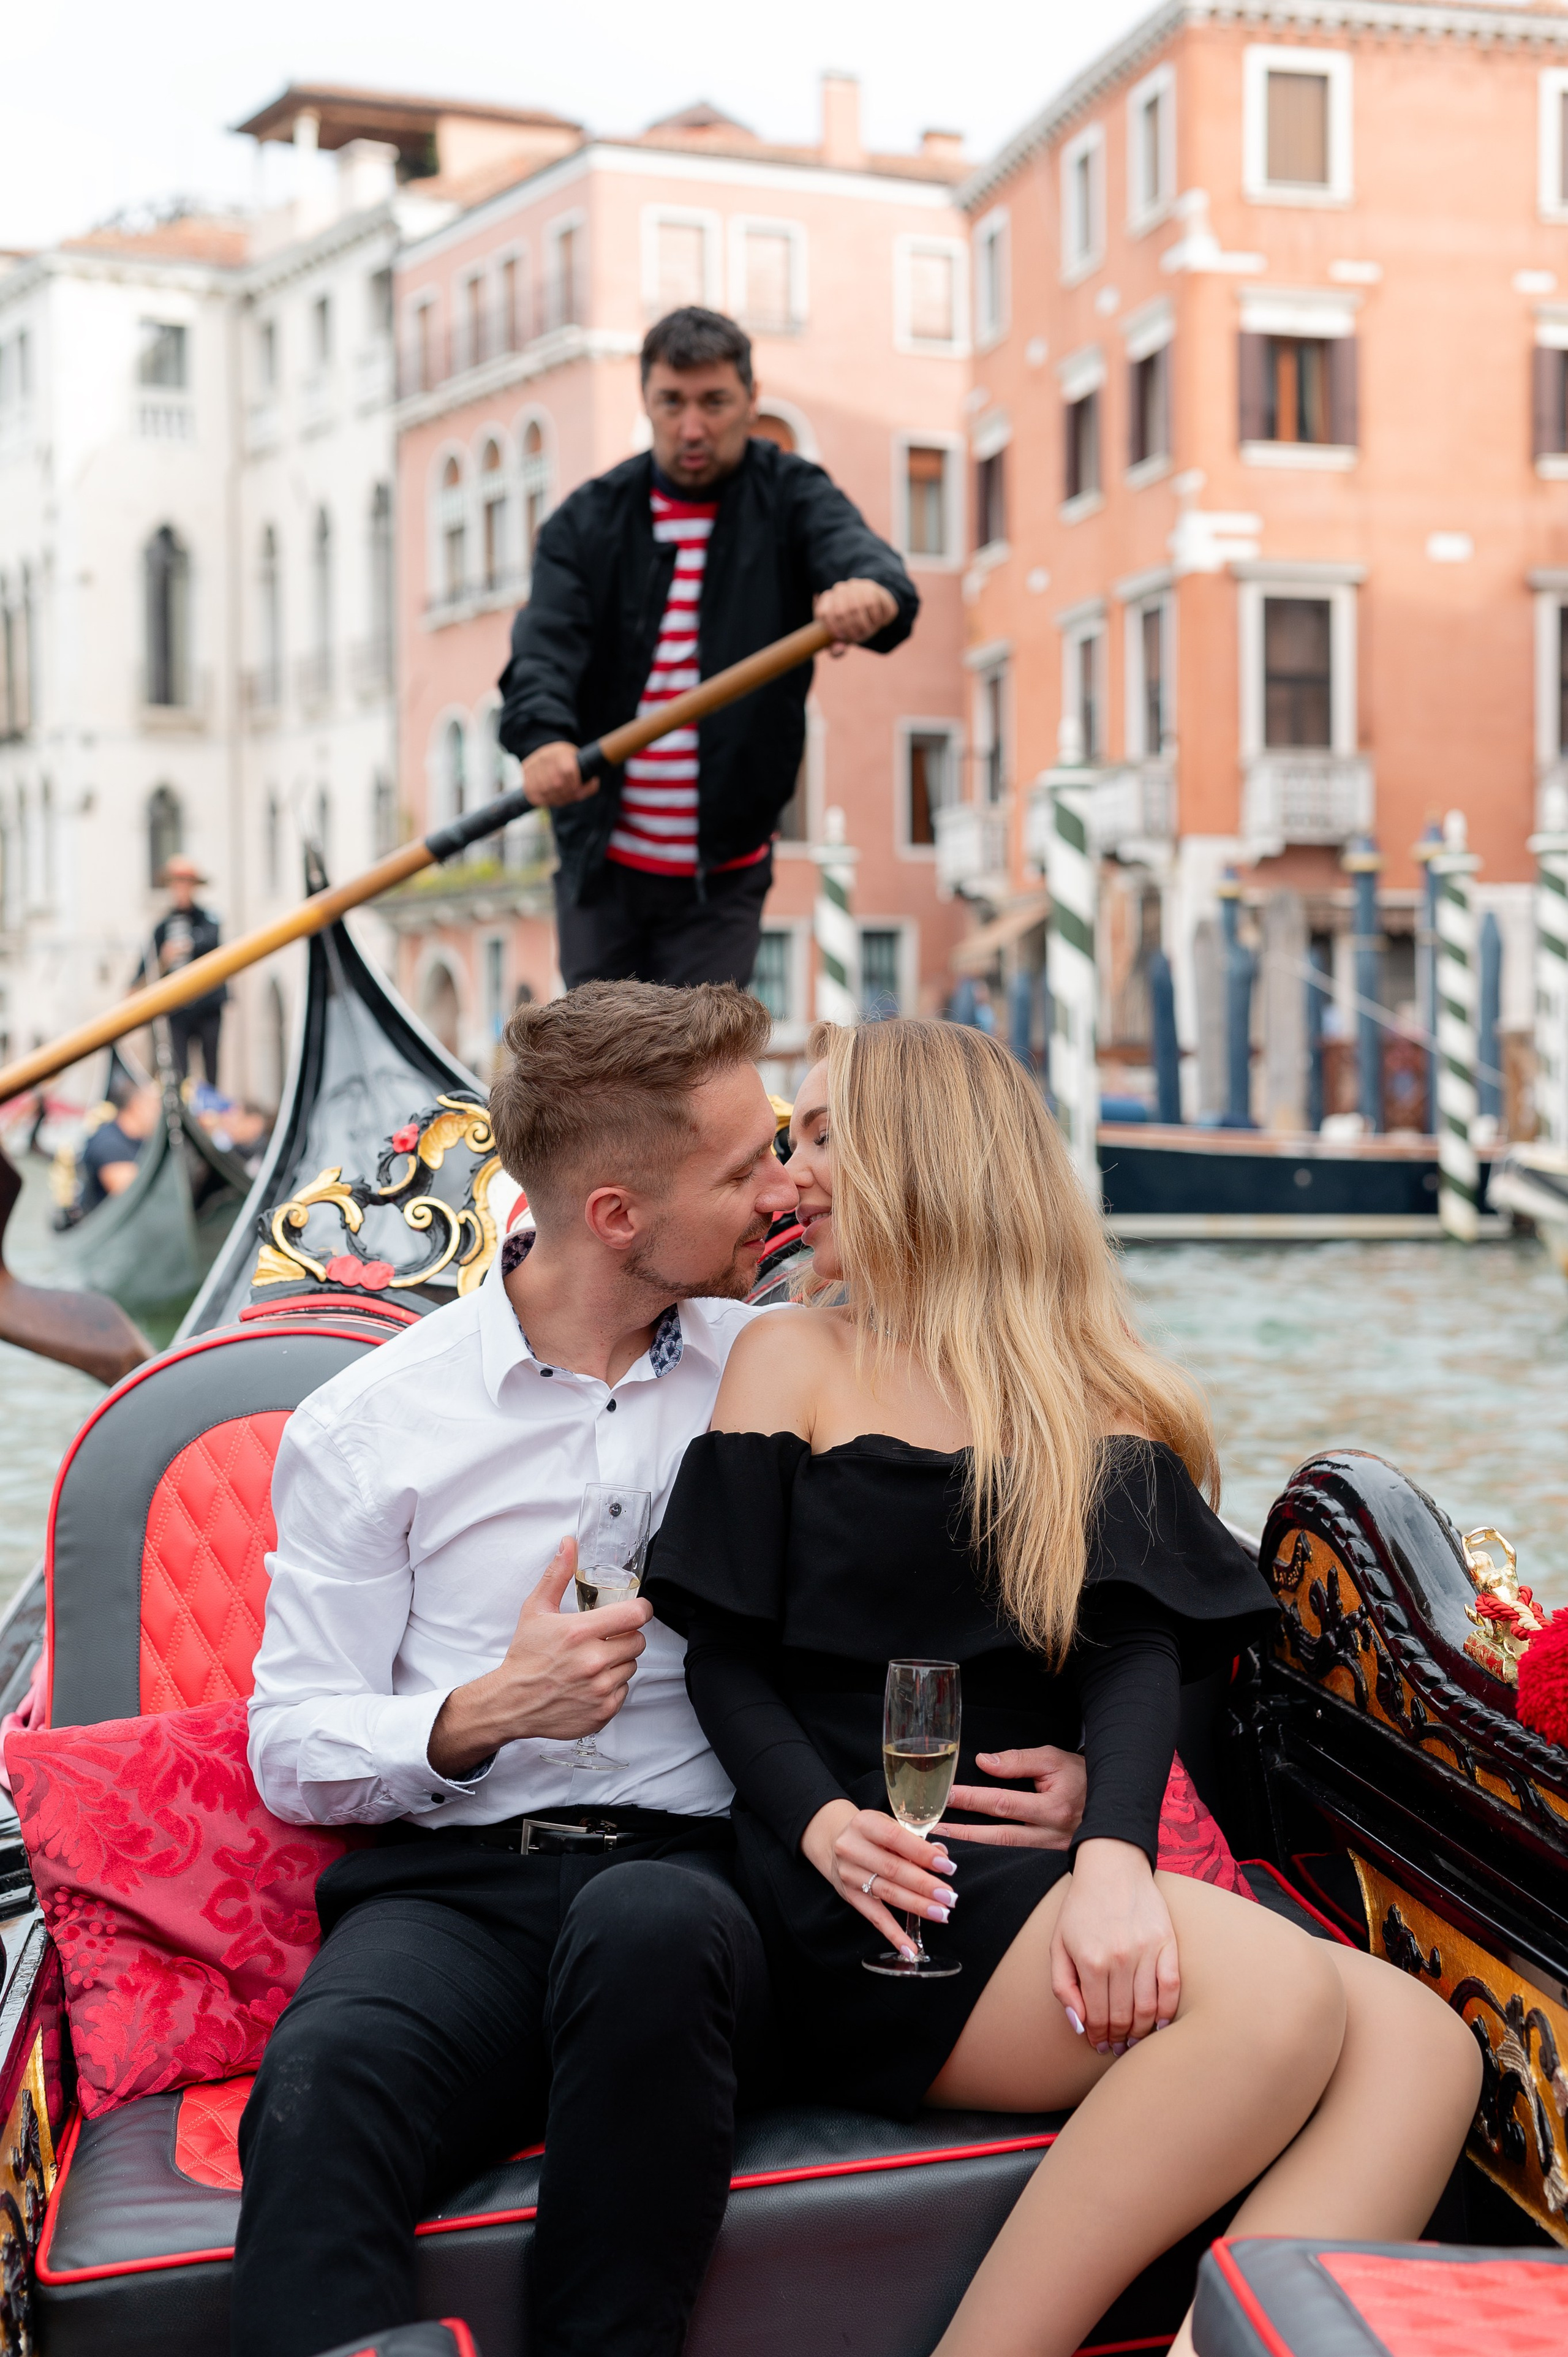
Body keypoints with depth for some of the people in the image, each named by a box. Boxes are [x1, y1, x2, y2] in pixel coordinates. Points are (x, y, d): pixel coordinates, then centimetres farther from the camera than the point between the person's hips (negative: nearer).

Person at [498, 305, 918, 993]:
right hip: (602, 867, 2)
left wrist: (873, 588, -50)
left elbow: (854, 548, -23)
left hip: (720, 878, -2)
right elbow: (544, 644, -12)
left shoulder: (794, 499, 0)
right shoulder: (589, 522, 3)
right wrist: (543, 737, -35)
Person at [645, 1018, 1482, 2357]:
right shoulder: (795, 1362, 12)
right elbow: (724, 1655, 5)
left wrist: (1115, 1855, -18)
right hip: (867, 1900, -3)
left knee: (1420, 2044, -22)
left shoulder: (1096, 1399, 17)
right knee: (1279, 1997, -29)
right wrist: (819, 1820, -15)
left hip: (1050, 1889, 4)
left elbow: (1137, 1650, 2)